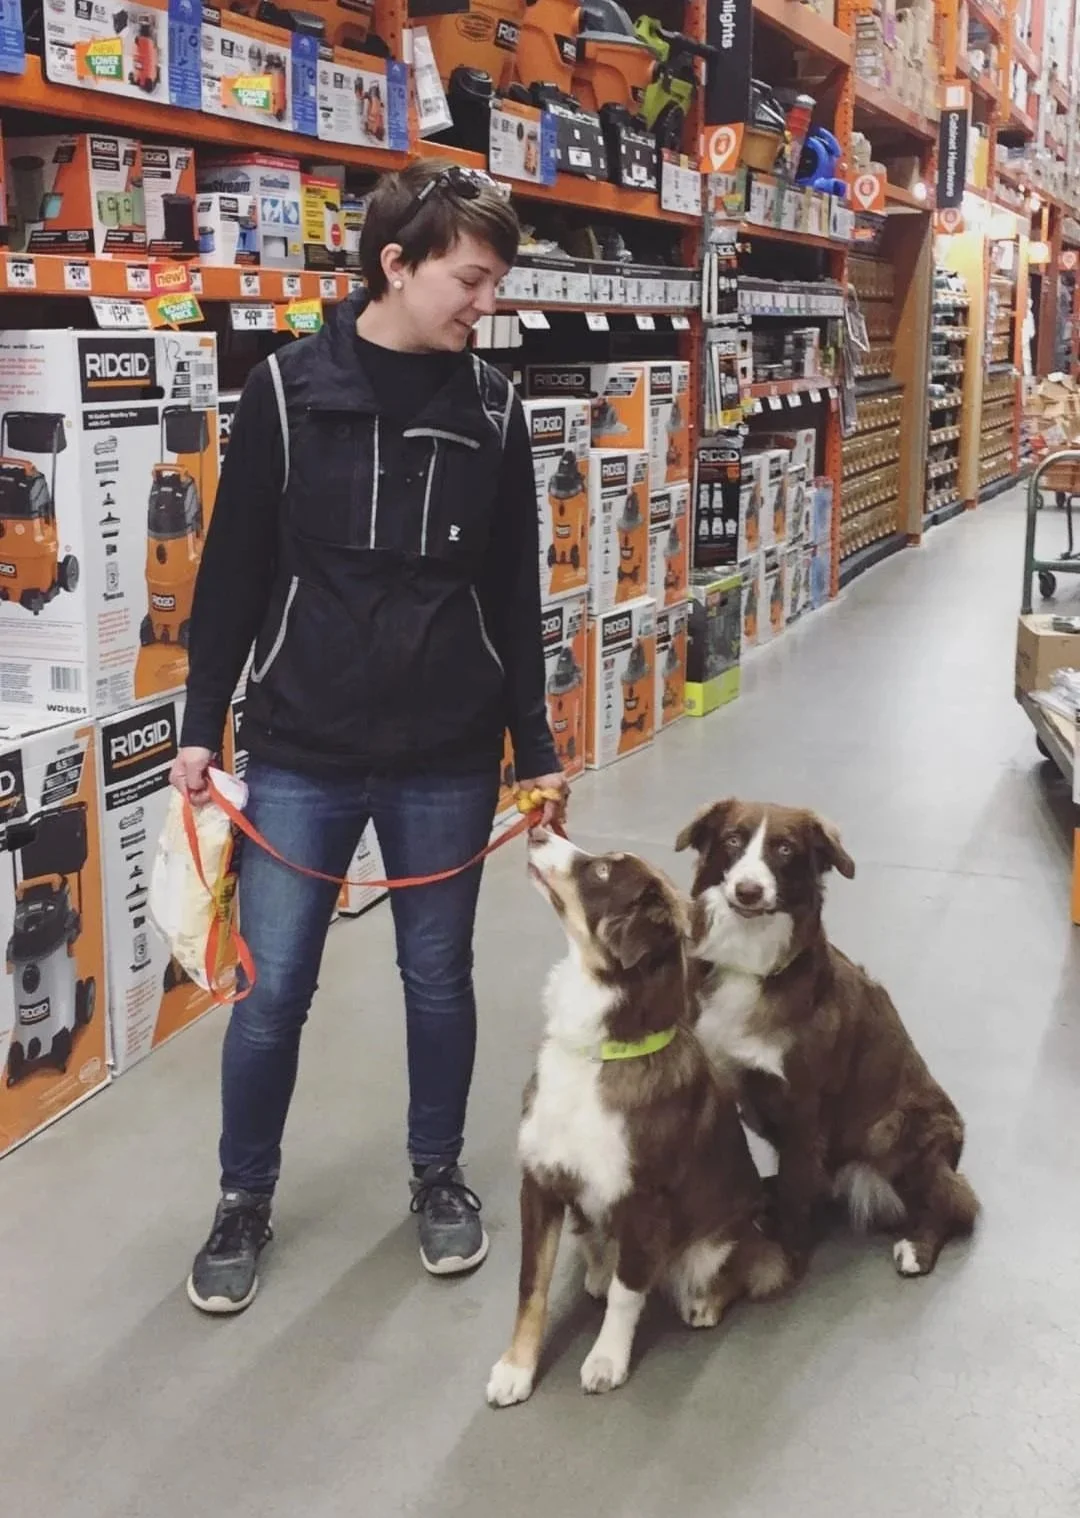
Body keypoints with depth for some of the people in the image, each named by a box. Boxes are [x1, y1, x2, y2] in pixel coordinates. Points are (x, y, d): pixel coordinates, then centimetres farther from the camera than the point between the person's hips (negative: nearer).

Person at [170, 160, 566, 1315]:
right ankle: (245, 1199, 27)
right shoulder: (286, 391, -5)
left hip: (449, 760, 2)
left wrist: (536, 749, 8)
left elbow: (513, 595, 7)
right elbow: (233, 572, 0)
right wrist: (201, 727, -2)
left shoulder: (493, 410, 2)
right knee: (271, 993, 5)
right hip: (299, 754, -1)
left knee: (438, 978, 13)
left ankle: (438, 1175, 35)